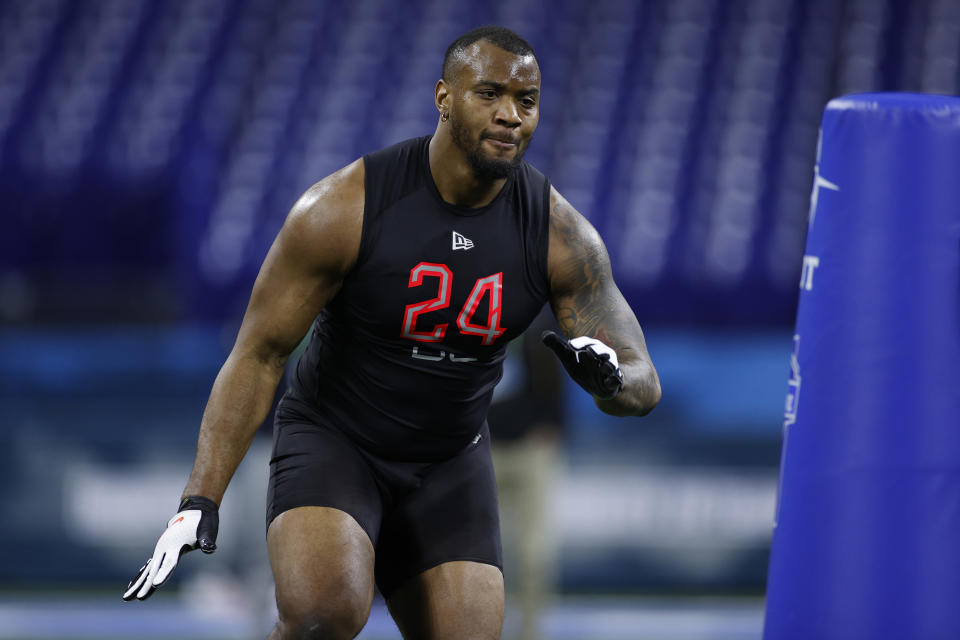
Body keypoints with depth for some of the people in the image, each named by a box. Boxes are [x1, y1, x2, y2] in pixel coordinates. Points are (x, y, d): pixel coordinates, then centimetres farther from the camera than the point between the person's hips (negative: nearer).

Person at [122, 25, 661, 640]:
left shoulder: (561, 234, -11)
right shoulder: (343, 208, -20)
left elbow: (644, 382, -7)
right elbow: (259, 355, -15)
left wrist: (611, 377, -34)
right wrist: (198, 506, -22)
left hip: (451, 465, 4)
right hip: (332, 442, -4)